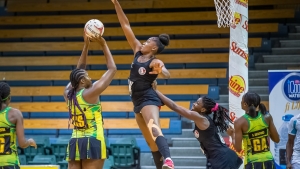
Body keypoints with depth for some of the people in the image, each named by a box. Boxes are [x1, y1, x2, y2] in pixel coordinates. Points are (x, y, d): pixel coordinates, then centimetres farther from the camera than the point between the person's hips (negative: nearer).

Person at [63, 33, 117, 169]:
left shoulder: (68, 94, 7)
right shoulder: (90, 93, -10)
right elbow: (112, 69, -4)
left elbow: (78, 71, 22)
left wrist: (86, 45, 20)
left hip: (74, 144, 7)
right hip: (92, 143, -7)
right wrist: (103, 45, 3)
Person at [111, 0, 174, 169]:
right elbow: (126, 26, 8)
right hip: (138, 103, 9)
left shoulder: (155, 62, -9)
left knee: (154, 129, -33)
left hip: (148, 100, -9)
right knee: (151, 142, 9)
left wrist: (160, 70, -53)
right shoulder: (138, 51, 9)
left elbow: (167, 75, -29)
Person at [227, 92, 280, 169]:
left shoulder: (240, 122, -9)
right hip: (268, 161, 4)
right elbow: (276, 139, 5)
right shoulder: (267, 117, 0)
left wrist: (232, 135, 10)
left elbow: (238, 148, -8)